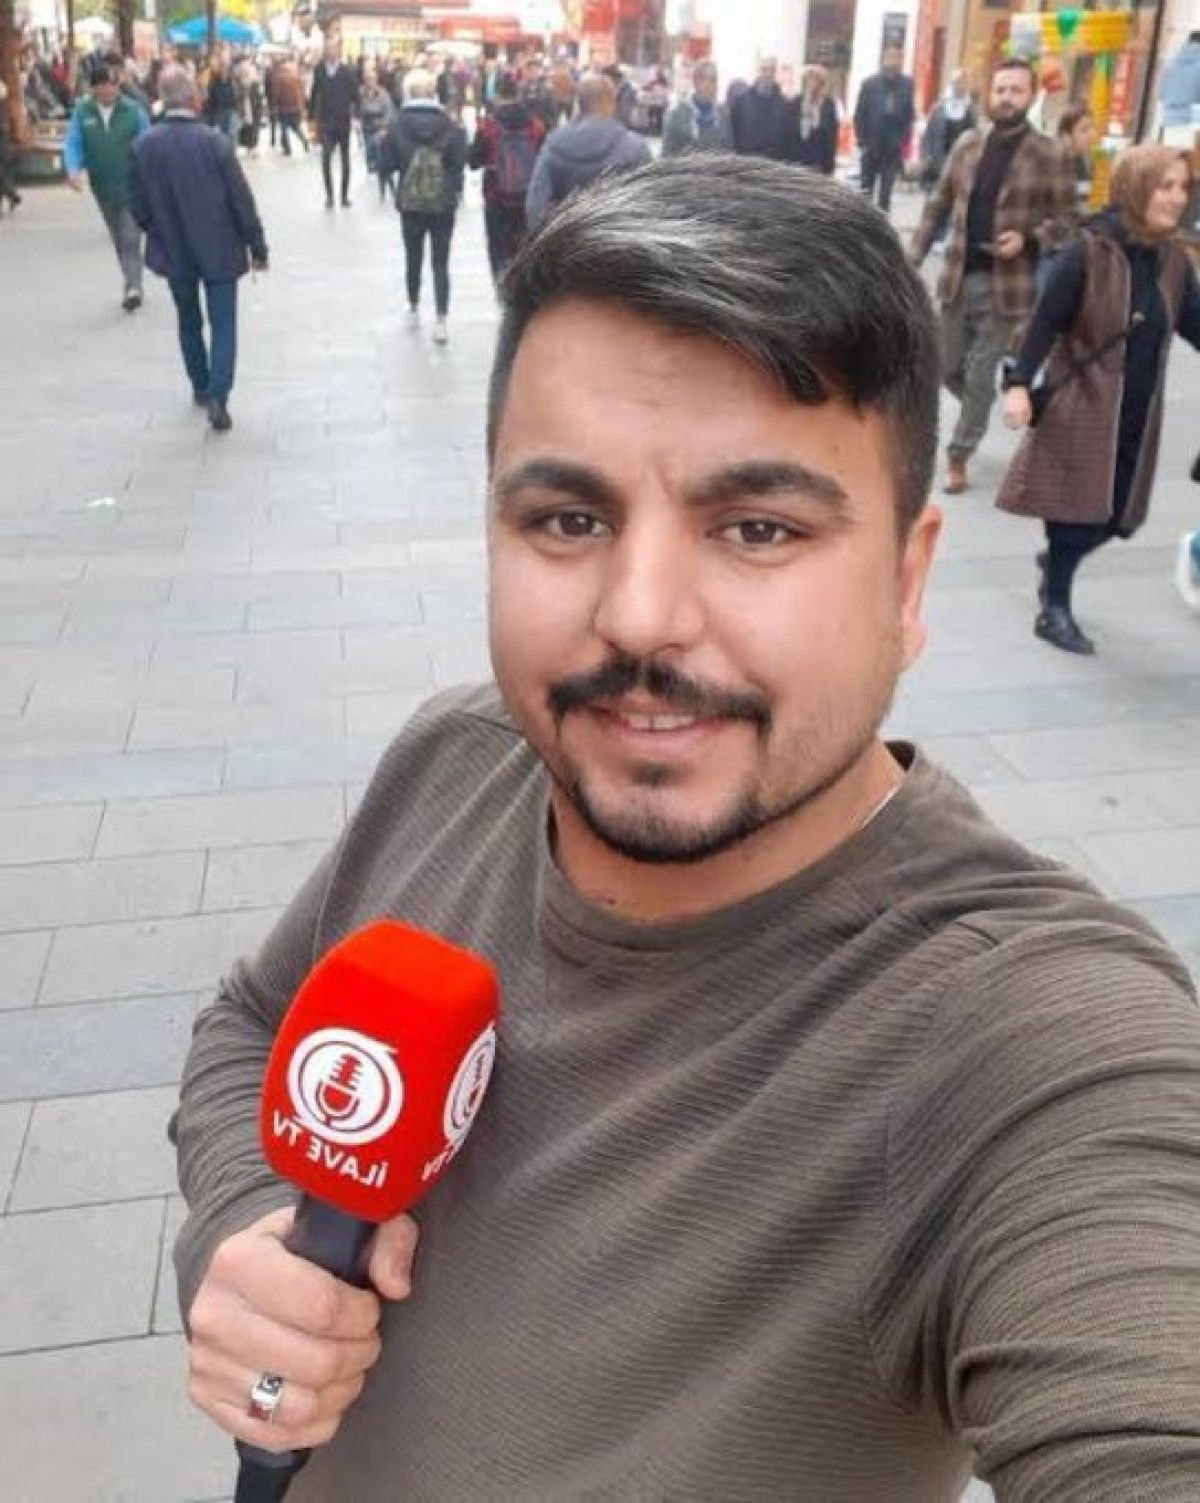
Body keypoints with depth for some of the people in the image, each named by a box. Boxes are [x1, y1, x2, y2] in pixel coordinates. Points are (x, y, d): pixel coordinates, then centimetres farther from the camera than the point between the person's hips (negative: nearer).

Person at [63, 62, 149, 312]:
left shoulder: (133, 111, -7)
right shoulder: (82, 112, -2)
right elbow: (73, 142, -4)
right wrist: (73, 169, -23)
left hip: (133, 186, -3)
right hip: (103, 188, 4)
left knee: (131, 239, -14)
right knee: (119, 241, 16)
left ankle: (133, 288, -16)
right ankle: (132, 284, 30)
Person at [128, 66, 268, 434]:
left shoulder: (143, 146, -9)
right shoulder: (215, 142, -17)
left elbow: (138, 208, -2)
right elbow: (242, 201, -12)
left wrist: (161, 234, 17)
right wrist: (258, 247, -1)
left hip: (173, 252, 3)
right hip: (219, 251, -3)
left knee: (189, 322, 21)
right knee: (223, 324, 4)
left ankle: (201, 387, 33)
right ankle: (217, 397, -9)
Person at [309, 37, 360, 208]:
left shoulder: (348, 72, -4)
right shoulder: (319, 71, 1)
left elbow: (355, 96, -4)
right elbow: (314, 96, 7)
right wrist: (312, 117, 6)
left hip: (343, 121, 0)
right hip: (325, 122, 0)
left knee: (345, 159, 9)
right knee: (325, 157, -13)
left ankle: (344, 195, 19)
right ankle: (329, 194, -6)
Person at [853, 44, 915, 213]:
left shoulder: (907, 84, 1)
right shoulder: (870, 83, -2)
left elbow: (910, 116, 4)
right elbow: (859, 115, -1)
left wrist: (904, 140, -4)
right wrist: (862, 142, -6)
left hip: (894, 148, 0)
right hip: (871, 146, 0)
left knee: (886, 192, 1)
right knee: (866, 191, 8)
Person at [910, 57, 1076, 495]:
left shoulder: (1048, 155, -6)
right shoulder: (967, 144, 6)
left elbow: (1066, 219, -2)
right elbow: (938, 205, 11)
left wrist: (1027, 239, -19)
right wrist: (914, 257, 4)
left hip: (1006, 285, -4)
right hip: (959, 278, 4)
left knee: (980, 380, 1)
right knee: (948, 368, 13)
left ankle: (957, 458, 14)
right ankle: (979, 412, 42)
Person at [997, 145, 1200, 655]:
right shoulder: (1089, 251, -14)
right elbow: (1047, 321, -14)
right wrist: (1019, 384, -21)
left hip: (1138, 413, 6)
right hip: (1083, 404, -6)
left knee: (1118, 514, 11)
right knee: (1078, 507, 1)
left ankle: (1056, 558, 41)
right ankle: (1054, 610, 18)